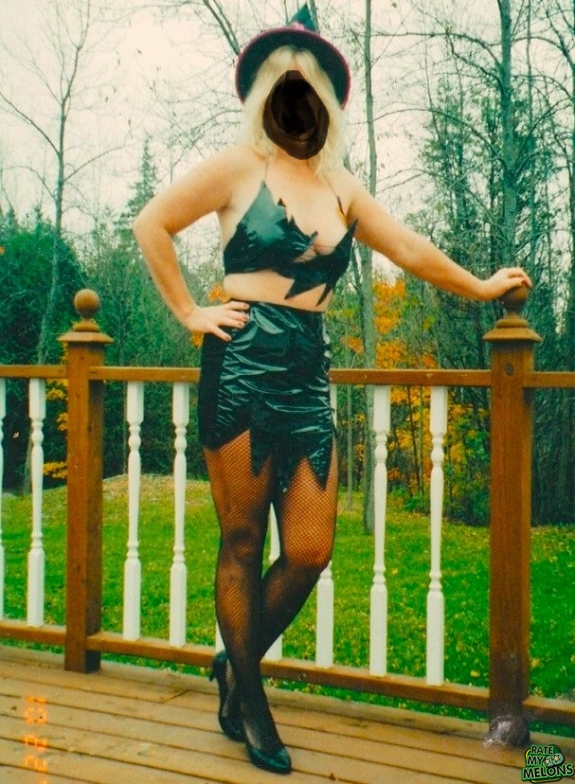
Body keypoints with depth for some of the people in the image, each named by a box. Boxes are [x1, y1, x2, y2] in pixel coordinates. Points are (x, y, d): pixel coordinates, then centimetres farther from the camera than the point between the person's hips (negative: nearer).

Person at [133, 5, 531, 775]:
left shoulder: (340, 186, 16)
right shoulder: (240, 165, 2)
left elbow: (409, 248, 25)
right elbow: (152, 223, 1)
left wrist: (481, 287, 32)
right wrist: (189, 313, -2)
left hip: (308, 378, 5)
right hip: (243, 368, -4)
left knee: (310, 551, 1)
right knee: (243, 543, 3)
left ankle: (239, 662, 26)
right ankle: (249, 697, 20)